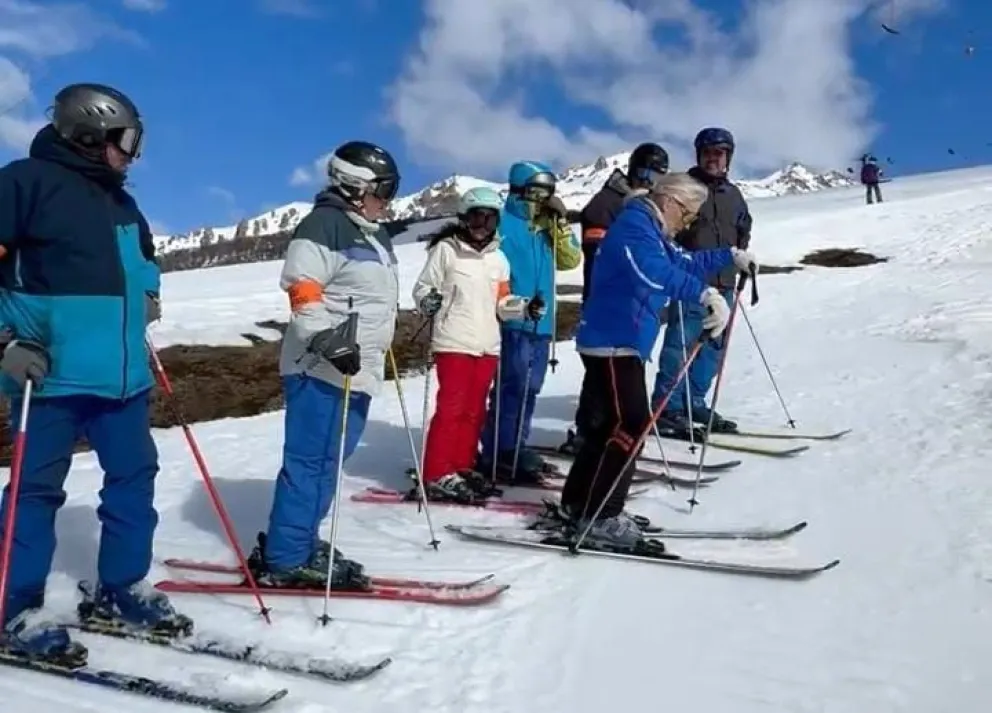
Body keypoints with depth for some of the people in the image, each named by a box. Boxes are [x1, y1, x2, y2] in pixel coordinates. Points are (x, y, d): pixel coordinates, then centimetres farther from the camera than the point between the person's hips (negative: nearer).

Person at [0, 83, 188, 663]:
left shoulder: (120, 203, 17)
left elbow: (143, 261, 33)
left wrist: (147, 300, 15)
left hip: (121, 371, 8)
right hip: (53, 371, -7)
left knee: (135, 475, 11)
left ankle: (121, 590, 25)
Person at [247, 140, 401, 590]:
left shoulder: (373, 235, 21)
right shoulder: (325, 224, -9)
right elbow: (302, 289, -19)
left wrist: (373, 354, 32)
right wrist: (328, 341, -26)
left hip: (355, 370, 10)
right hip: (322, 369, -10)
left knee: (327, 463, 12)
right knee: (311, 463, -7)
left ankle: (298, 544, 22)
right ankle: (284, 559, 1)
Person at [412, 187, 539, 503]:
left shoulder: (498, 258, 13)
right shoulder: (446, 249, -2)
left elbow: (501, 302, 16)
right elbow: (422, 287, 0)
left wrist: (526, 308, 0)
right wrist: (428, 301, -21)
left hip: (488, 345, 6)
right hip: (454, 342, -6)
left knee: (475, 411, 10)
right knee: (450, 408, -6)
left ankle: (462, 468, 21)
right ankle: (438, 476, 0)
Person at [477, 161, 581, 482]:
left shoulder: (547, 227, 18)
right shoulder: (503, 224, -5)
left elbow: (572, 260, 11)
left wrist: (560, 223, 3)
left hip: (542, 324, 8)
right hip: (513, 322, -7)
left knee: (529, 389, 11)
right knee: (512, 388, -10)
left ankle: (515, 448, 20)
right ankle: (498, 453, -3)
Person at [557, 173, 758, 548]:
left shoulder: (650, 230, 19)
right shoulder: (634, 224, -14)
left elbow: (682, 263, 34)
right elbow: (654, 272, -35)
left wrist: (730, 256, 29)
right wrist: (705, 294, -46)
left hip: (621, 342, 11)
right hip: (612, 342, -11)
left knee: (616, 422, 14)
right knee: (631, 424, -13)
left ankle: (577, 504, 23)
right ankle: (600, 517, -7)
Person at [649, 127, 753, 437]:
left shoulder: (733, 194, 17)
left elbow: (744, 232, 27)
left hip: (724, 284, 7)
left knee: (713, 347, 8)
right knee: (680, 345, -9)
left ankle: (693, 403, 17)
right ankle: (666, 408, -4)